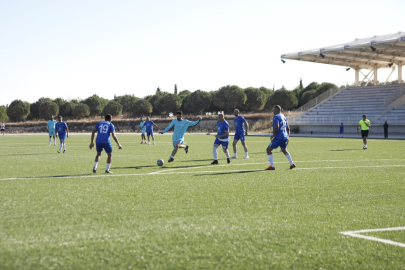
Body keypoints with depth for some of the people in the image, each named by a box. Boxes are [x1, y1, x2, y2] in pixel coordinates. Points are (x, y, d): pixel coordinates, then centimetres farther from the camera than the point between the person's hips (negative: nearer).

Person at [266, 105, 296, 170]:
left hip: (278, 137, -8)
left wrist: (273, 135, -13)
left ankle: (271, 166, -6)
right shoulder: (284, 117, 15)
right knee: (284, 150, 28)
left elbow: (277, 127, -23)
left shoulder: (276, 117, -11)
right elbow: (288, 128, 19)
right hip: (285, 137, 9)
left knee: (269, 149, -1)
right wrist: (288, 137, 24)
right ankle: (292, 164, 32)